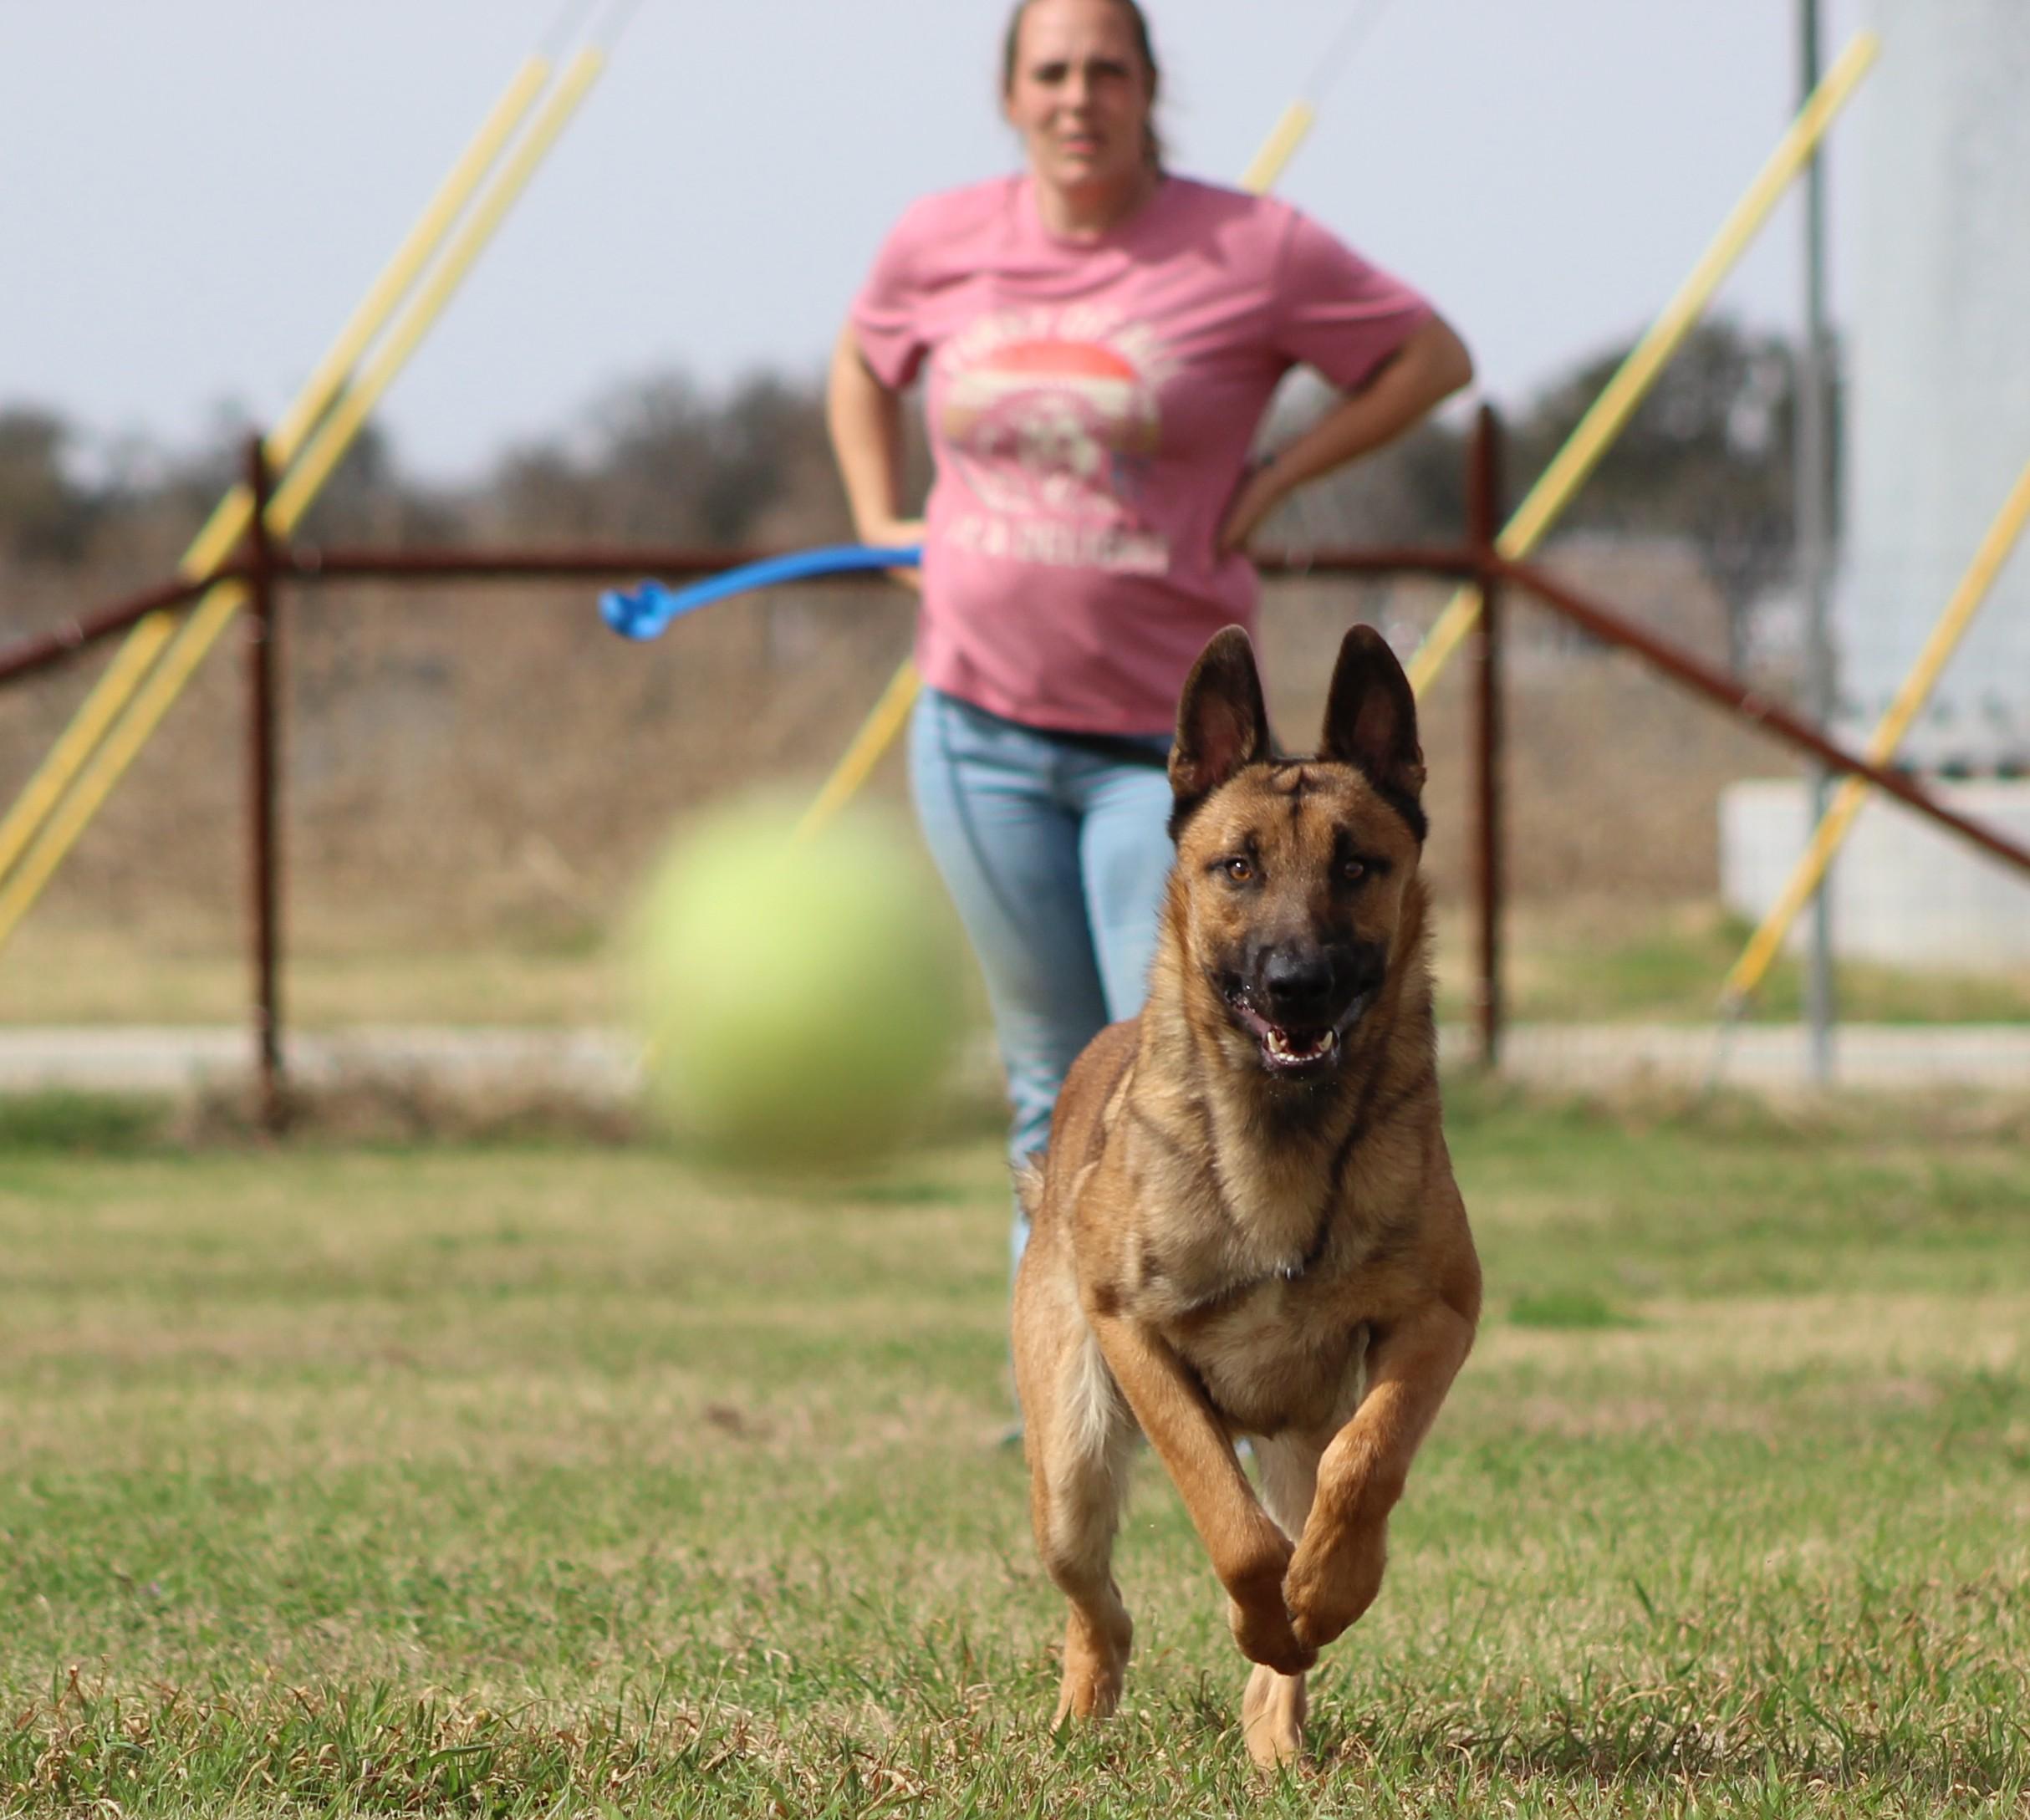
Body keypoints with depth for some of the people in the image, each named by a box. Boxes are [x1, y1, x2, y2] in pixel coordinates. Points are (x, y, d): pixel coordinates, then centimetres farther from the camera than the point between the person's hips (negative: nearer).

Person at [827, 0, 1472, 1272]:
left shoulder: (1251, 250, -6)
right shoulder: (942, 245, 4)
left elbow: (1433, 357, 3)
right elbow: (864, 363, 26)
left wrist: (1269, 485, -5)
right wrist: (880, 521, 12)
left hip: (1166, 736, -3)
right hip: (983, 724, 3)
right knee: (1057, 1097, 9)